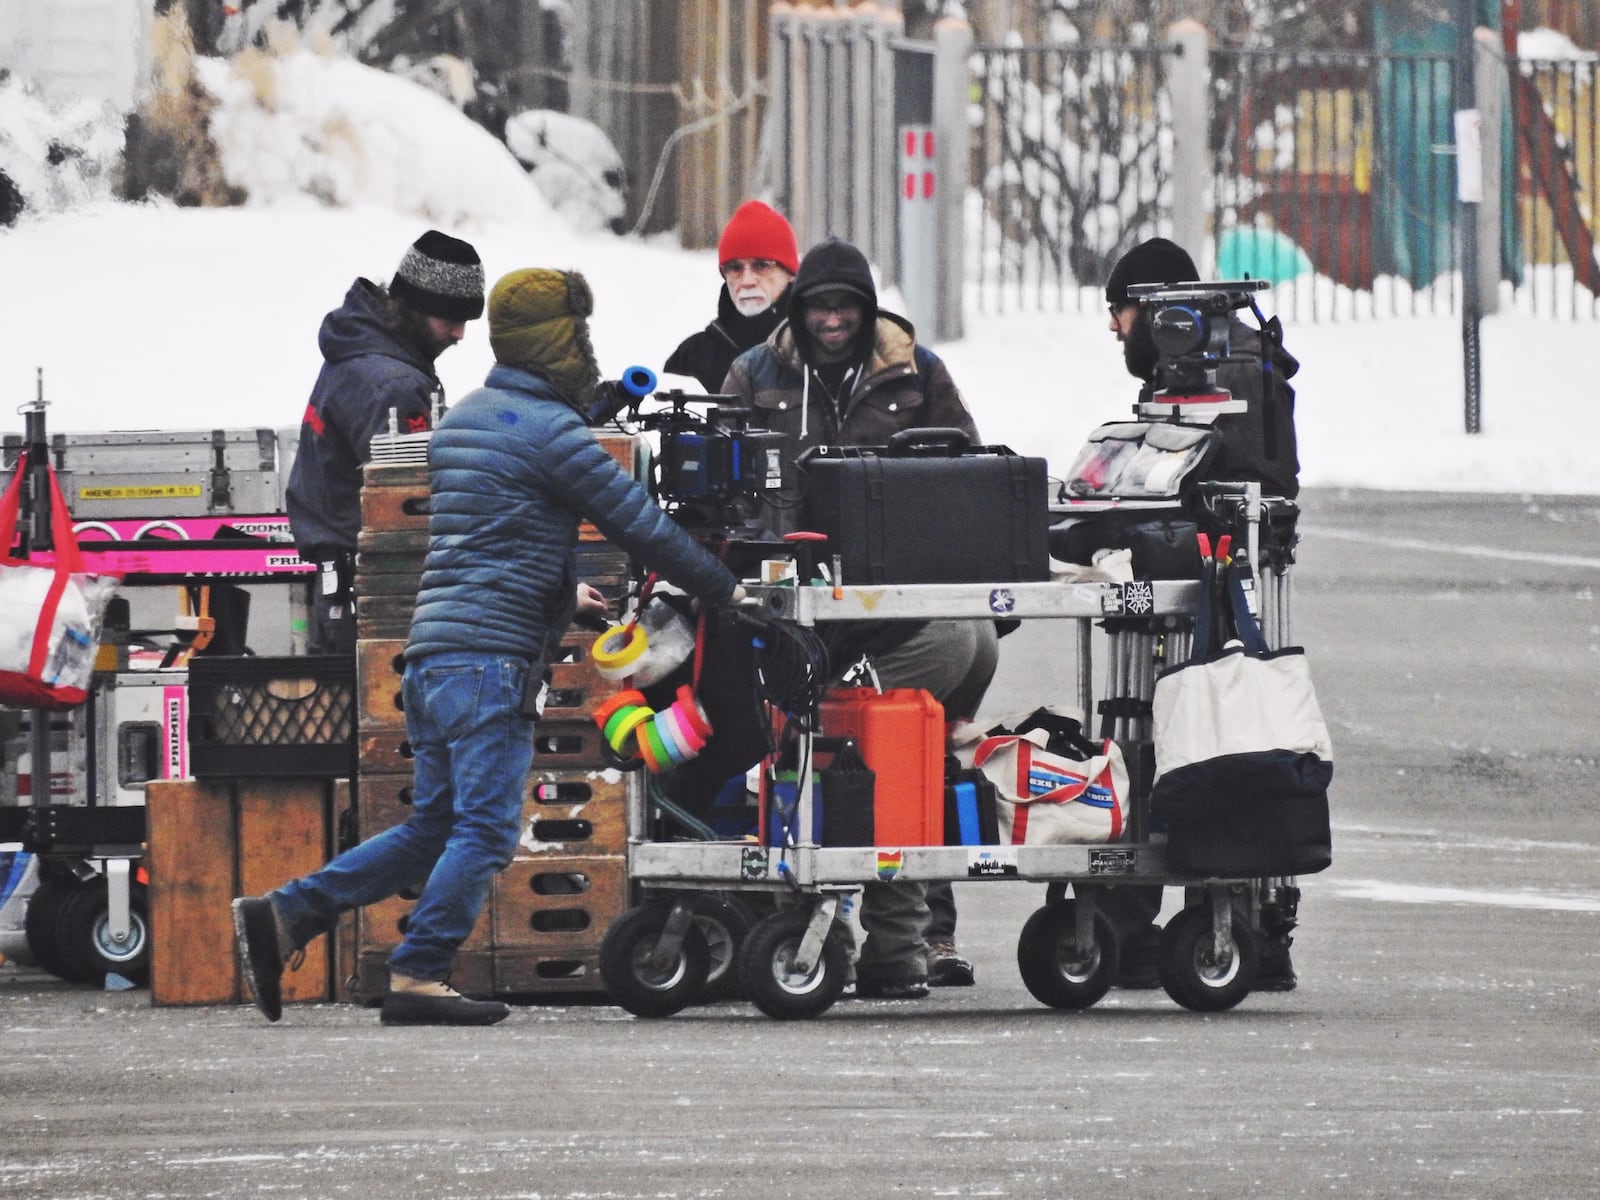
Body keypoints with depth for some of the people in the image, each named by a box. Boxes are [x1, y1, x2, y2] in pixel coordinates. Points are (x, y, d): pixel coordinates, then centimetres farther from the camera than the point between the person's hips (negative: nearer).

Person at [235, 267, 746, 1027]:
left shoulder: (461, 422, 20)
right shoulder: (550, 429, -8)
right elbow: (638, 523, -6)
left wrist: (562, 592, 41)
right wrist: (723, 589, 4)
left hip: (432, 651, 9)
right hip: (491, 658, -9)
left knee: (432, 828, 13)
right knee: (486, 829, -7)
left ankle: (281, 915, 7)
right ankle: (417, 977, -11)